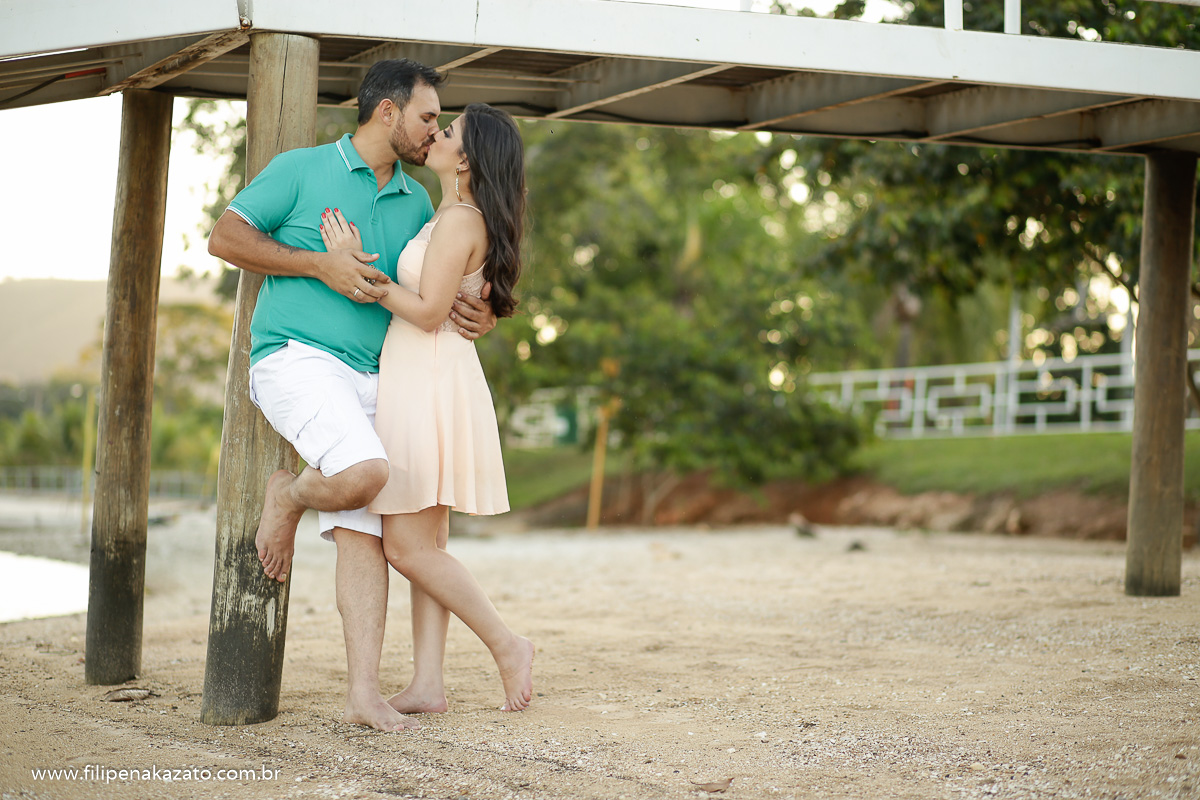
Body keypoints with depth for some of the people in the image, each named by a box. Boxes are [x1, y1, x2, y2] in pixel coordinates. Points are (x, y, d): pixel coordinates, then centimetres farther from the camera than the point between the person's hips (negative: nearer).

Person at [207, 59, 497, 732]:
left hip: (369, 382, 6)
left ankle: (365, 693, -7)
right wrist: (321, 265, -10)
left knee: (365, 535, -5)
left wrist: (477, 315, -2)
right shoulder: (302, 169, 2)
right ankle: (288, 496, 2)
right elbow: (225, 236, -1)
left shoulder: (416, 203, 18)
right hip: (296, 356, -6)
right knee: (366, 473, -31)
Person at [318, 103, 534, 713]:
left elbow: (429, 311, -19)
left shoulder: (461, 220, -14)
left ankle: (507, 645, -2)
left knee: (407, 546, -9)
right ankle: (427, 683, 7)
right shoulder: (449, 217, 16)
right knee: (425, 544, 7)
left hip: (429, 382, -10)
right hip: (418, 382, 10)